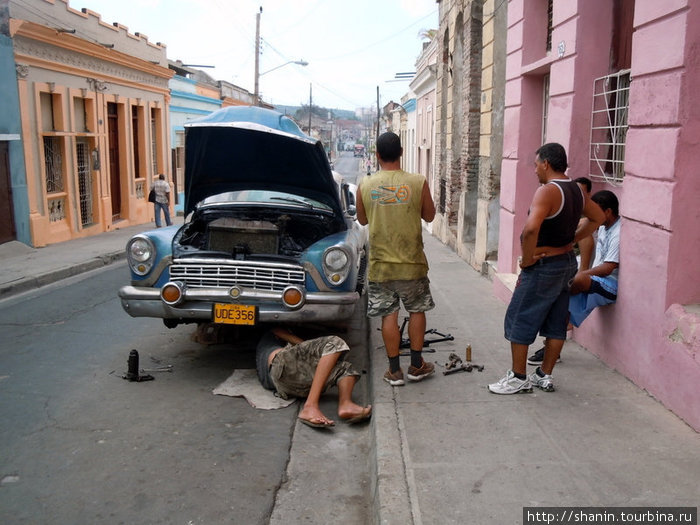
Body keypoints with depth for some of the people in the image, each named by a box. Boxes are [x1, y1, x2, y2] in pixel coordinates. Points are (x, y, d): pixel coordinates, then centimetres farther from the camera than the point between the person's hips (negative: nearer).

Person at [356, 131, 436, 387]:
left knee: (388, 315, 8)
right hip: (412, 262, 0)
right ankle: (416, 365, 24)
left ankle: (394, 370, 15)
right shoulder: (418, 182, -8)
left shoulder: (365, 185, -5)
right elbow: (429, 215, 5)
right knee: (417, 310, 16)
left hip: (380, 263, 1)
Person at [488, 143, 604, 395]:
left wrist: (527, 259, -20)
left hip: (543, 266, -9)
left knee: (519, 321, 2)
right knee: (555, 323, 14)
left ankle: (518, 378, 10)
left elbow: (531, 228, -35)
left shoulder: (548, 191, -20)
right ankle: (545, 375, 25)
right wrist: (571, 240, 13)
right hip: (567, 263, 9)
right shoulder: (576, 190, 8)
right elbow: (597, 217, 23)